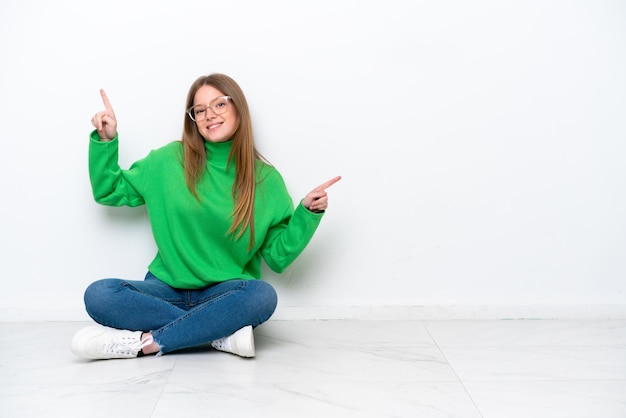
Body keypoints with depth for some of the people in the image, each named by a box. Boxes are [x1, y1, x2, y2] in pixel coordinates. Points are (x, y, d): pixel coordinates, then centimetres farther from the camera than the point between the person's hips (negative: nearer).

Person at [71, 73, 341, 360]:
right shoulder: (169, 160, 4)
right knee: (98, 295, -26)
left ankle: (144, 343, -25)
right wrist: (105, 140, 1)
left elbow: (278, 257, 2)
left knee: (262, 295, -34)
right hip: (166, 289, 2)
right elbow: (108, 191, 14)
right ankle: (222, 335, -25)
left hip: (226, 293, -1)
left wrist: (307, 213, -11)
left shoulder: (266, 179, 1)